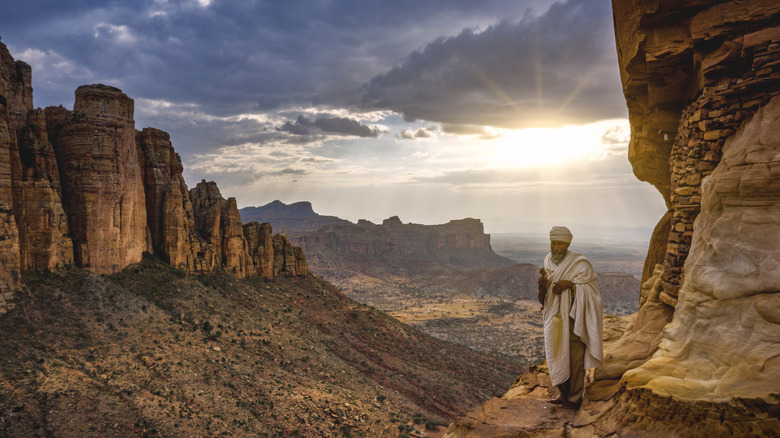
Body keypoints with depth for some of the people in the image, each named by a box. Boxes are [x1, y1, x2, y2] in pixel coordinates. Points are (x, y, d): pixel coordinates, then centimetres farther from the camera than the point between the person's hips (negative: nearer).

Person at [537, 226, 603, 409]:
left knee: (574, 357, 2)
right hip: (555, 317, 6)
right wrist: (543, 284, -17)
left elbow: (590, 292, -12)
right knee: (557, 355, 13)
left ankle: (575, 397, 16)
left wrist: (571, 284, -26)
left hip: (574, 317, -5)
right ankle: (564, 393, 29)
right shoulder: (549, 262, 3)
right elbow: (544, 296, 5)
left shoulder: (580, 265, -13)